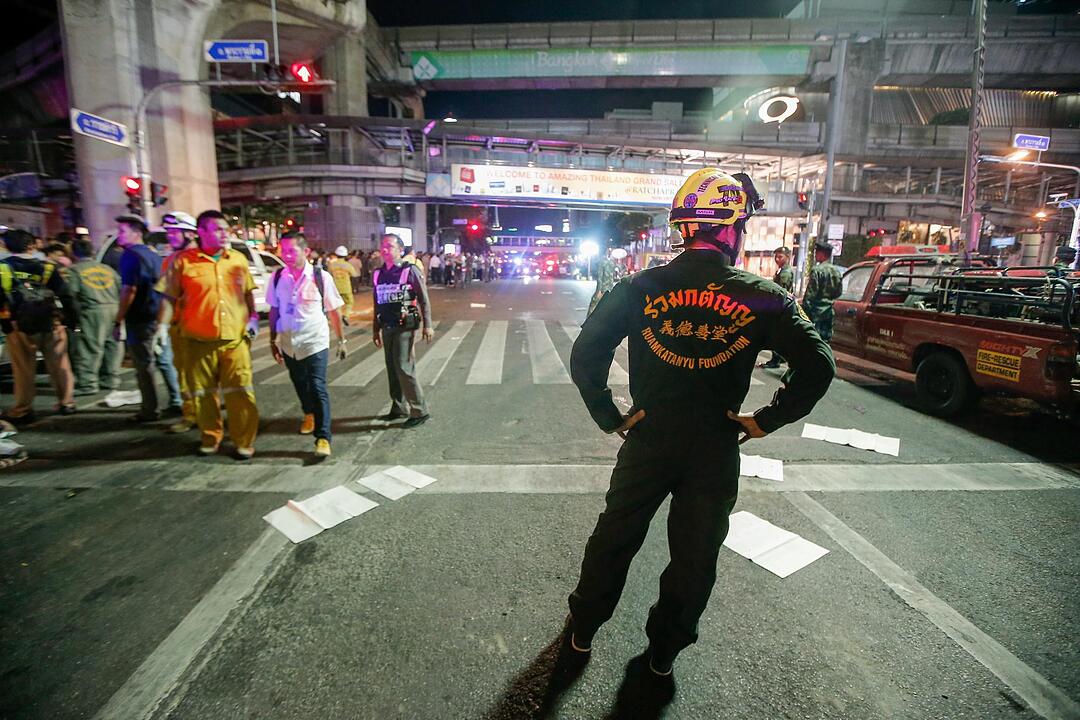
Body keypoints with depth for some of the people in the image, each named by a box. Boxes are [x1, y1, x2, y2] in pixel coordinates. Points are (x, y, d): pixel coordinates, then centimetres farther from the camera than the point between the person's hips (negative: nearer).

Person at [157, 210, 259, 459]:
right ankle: (210, 438, 29)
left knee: (240, 393, 0)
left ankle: (244, 442, 12)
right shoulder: (183, 261, -2)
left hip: (235, 339, 1)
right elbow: (170, 298, 2)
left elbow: (248, 292, 17)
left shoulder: (239, 259, 8)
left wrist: (253, 318, 6)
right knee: (203, 394, 11)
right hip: (199, 341, -1)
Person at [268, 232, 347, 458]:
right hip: (289, 343, 4)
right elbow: (274, 310, 7)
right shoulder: (277, 278, -2)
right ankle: (309, 414, 48)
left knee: (317, 388, -9)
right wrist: (273, 341, 9)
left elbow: (334, 311, -3)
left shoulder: (321, 277, -10)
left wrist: (341, 340, 1)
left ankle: (323, 438, -1)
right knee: (300, 385, 20)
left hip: (315, 342, -4)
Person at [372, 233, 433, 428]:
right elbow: (378, 303, 16)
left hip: (405, 326, -6)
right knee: (392, 368, 12)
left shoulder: (410, 270, -7)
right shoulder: (378, 273, 10)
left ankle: (419, 411, 1)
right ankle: (399, 408, 26)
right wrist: (376, 329, 18)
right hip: (387, 327, 6)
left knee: (403, 367, -9)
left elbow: (424, 300, -7)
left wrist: (427, 325, -11)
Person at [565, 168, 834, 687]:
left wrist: (610, 417, -3)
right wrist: (766, 420, 0)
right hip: (716, 452, 0)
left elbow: (585, 355, -13)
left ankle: (582, 629, 41)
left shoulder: (639, 288, -9)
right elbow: (817, 367, -8)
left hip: (647, 442, 1)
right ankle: (663, 654, 39)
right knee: (695, 558, 20)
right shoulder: (760, 298, -9)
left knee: (614, 538, 21)